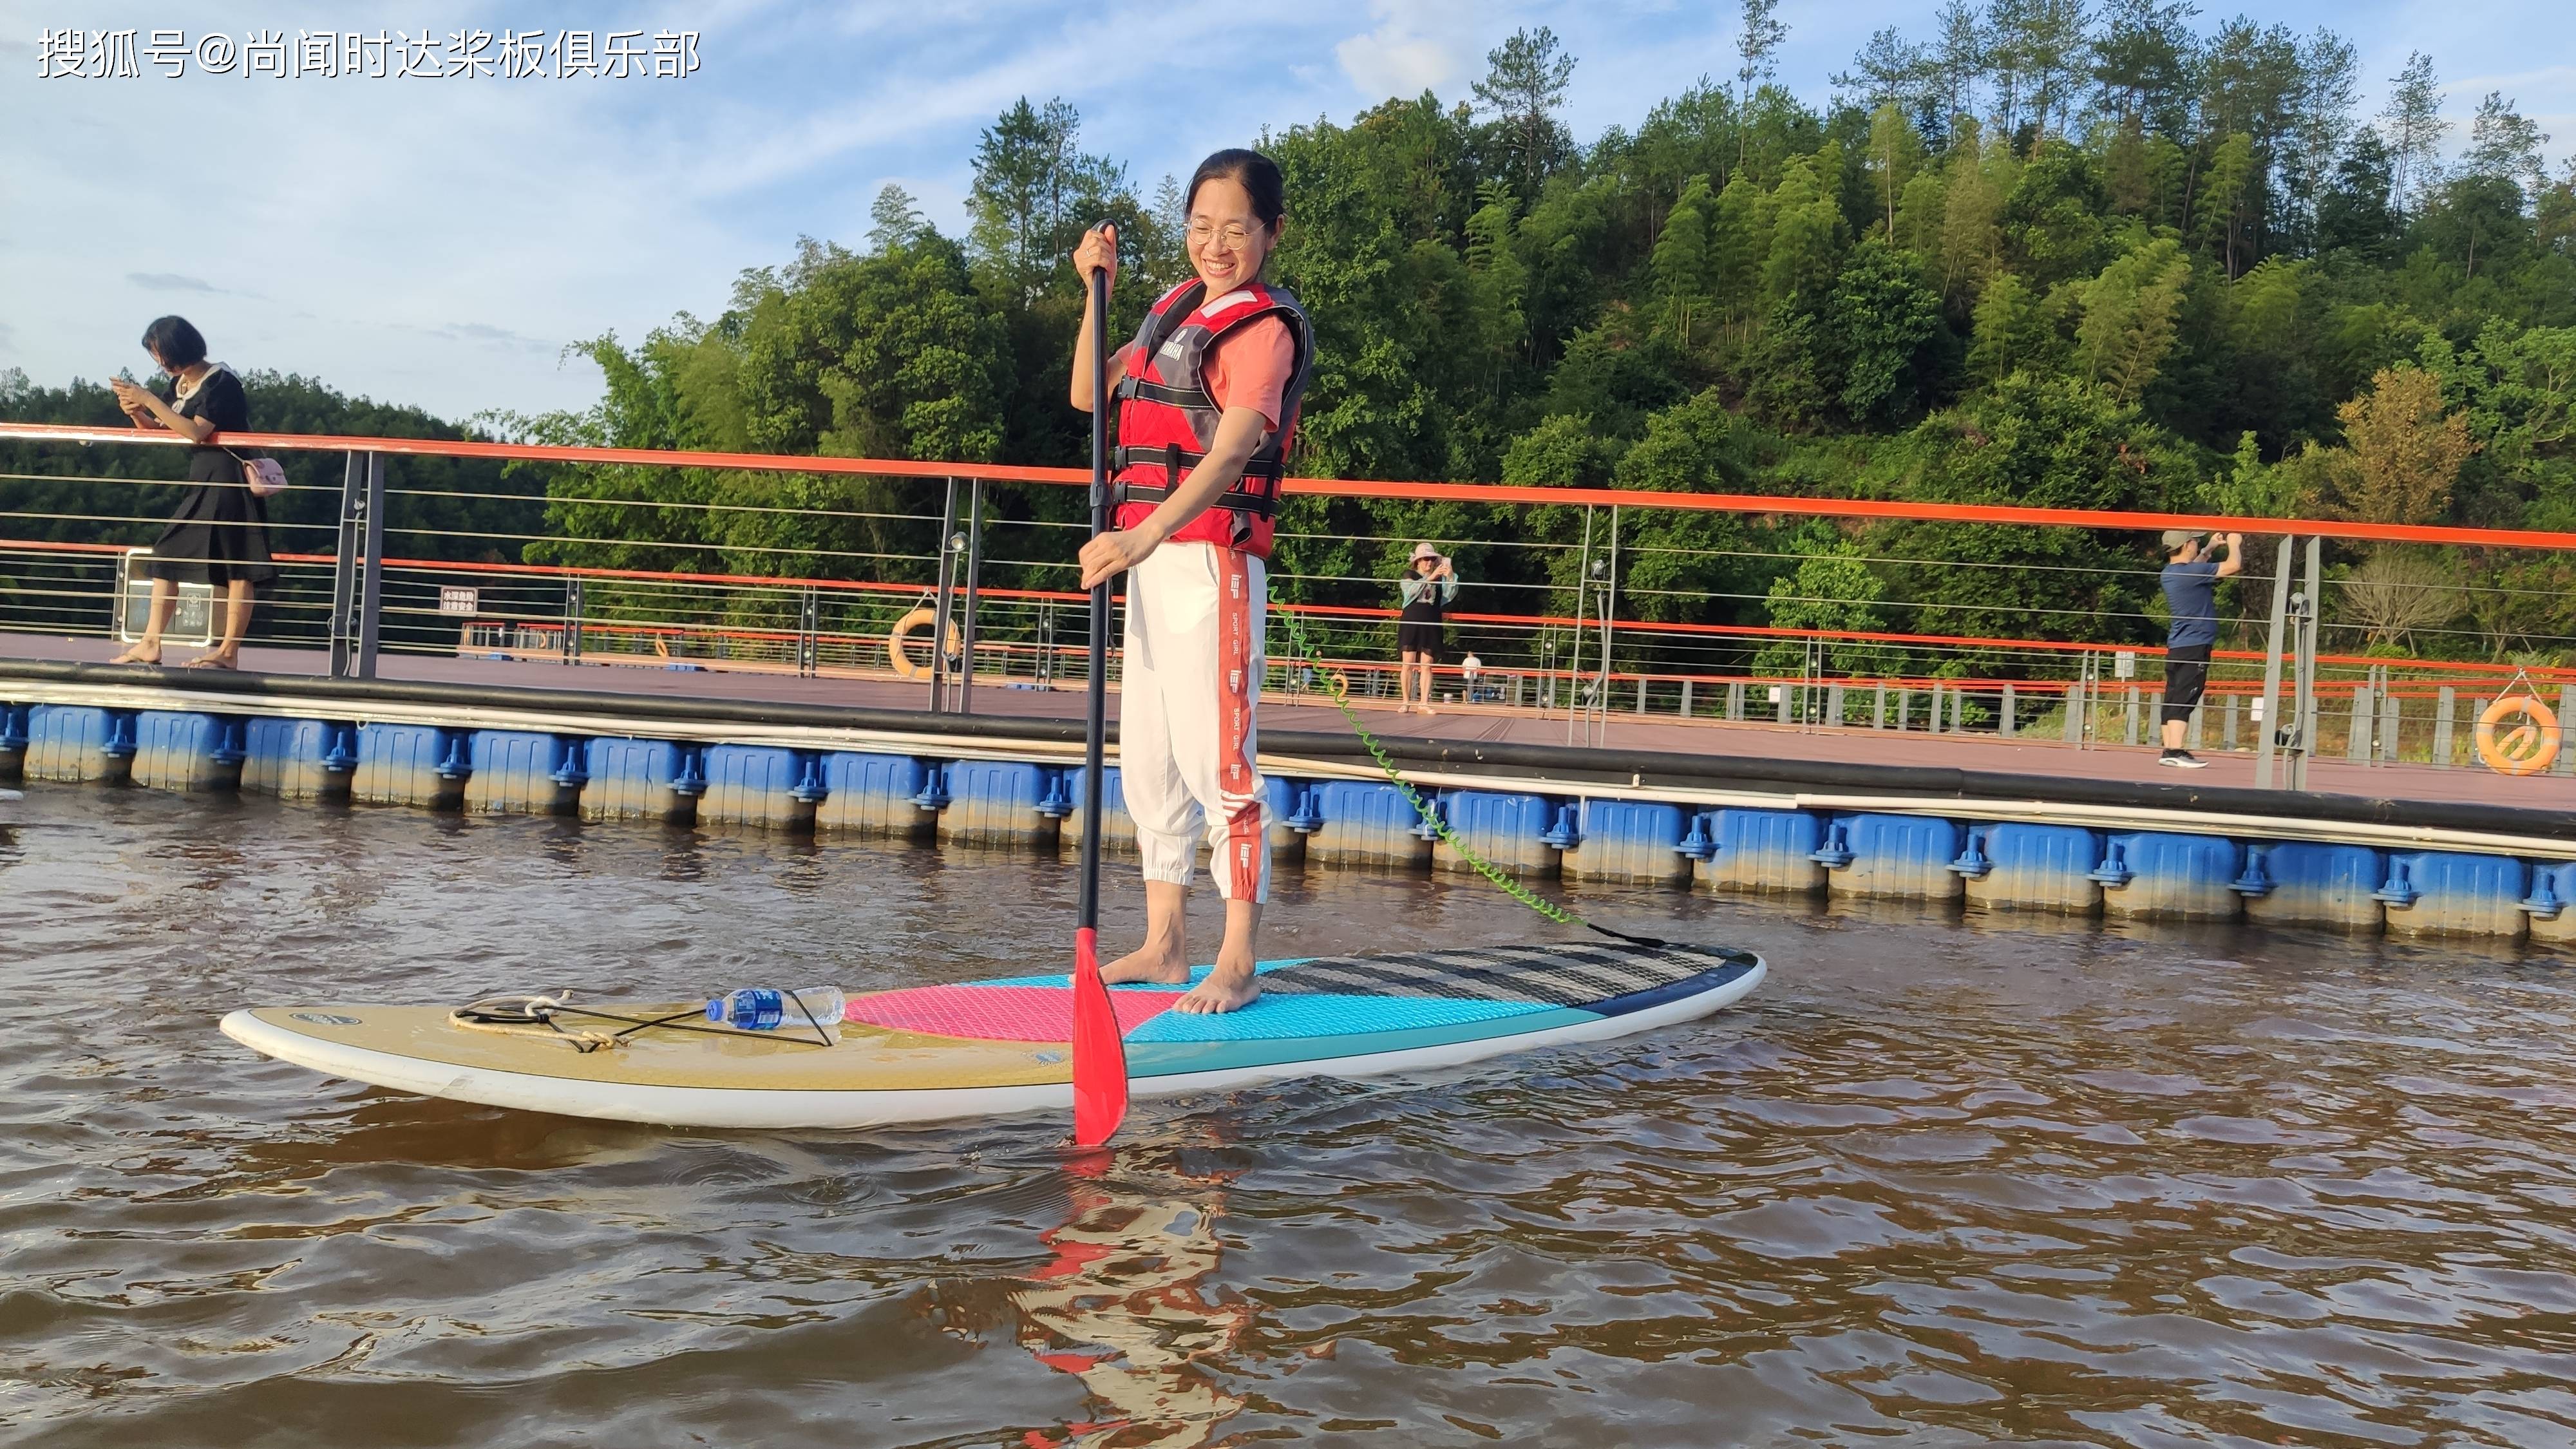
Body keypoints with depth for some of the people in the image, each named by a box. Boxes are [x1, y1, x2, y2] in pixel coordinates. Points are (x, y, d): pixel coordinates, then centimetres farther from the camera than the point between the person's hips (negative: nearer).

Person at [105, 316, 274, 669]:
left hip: (229, 478, -10)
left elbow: (196, 432, -23)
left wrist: (148, 399, -21)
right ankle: (150, 646, 10)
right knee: (166, 553, 8)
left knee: (237, 566, -7)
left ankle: (229, 652, -6)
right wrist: (136, 412, -2)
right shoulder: (180, 384, 11)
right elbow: (158, 430, 19)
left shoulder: (222, 382, -14)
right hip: (201, 481, 10)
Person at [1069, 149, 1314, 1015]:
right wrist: (1096, 292, 8)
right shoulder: (1178, 305, 16)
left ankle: (1237, 965, -4)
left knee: (1215, 758, -10)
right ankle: (1162, 944, 20)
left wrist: (1140, 538, -36)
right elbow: (1090, 394, 21)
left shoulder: (1266, 328, -9)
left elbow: (1230, 454, -23)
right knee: (1148, 758, 11)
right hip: (1153, 557, 8)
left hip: (1213, 558, -8)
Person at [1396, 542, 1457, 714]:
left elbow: (1451, 594, -4)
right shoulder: (1410, 575, 5)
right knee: (1408, 664, -2)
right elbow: (1412, 589, -15)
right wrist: (1431, 577, -24)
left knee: (1427, 666, -1)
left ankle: (1424, 703, -1)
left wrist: (1450, 576, -21)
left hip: (1431, 627, 2)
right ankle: (1406, 702, 2)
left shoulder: (1440, 579, 9)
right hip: (1410, 624, -2)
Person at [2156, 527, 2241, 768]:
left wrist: (2211, 547, 28)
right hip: (2194, 647, -9)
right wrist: (2234, 543, 5)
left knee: (2173, 700, 8)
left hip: (2176, 647, 9)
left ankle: (2169, 750, 10)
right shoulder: (2190, 573, -17)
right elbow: (2233, 565, -14)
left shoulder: (2170, 573, 11)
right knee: (2184, 700, -12)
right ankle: (2175, 751, -16)